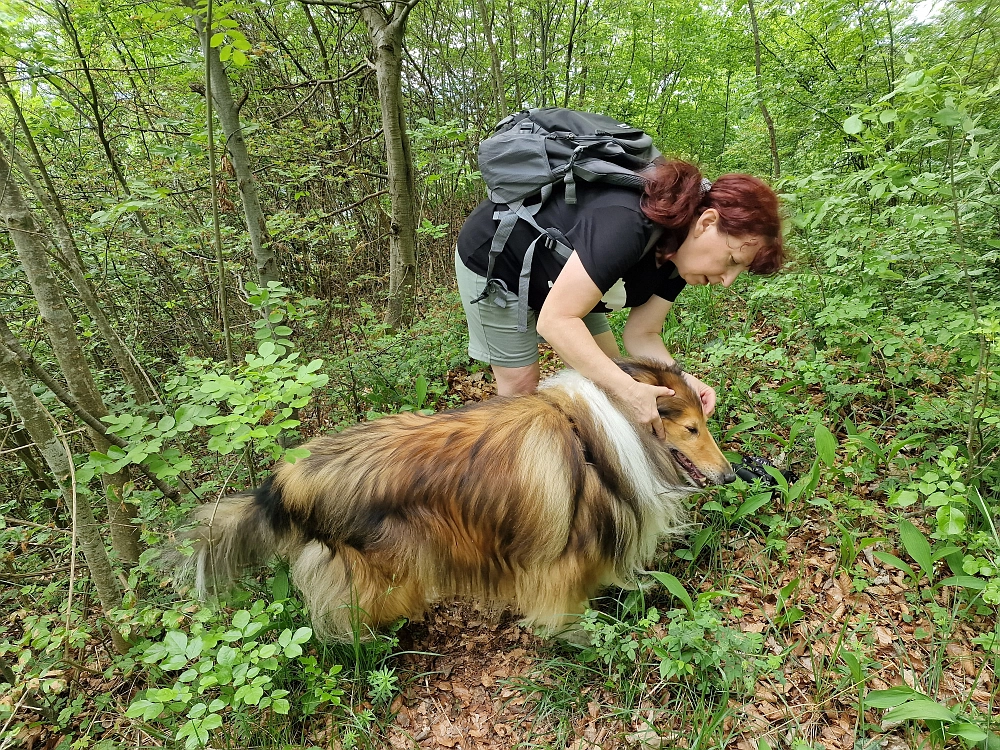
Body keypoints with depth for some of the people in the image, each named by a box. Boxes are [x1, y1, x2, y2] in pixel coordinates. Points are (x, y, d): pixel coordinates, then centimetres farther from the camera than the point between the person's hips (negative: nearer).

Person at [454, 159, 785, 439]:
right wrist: (630, 390, -42)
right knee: (521, 386, -3)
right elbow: (555, 320, -42)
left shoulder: (679, 251, -12)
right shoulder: (626, 222, -40)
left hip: (553, 275, 8)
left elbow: (641, 335, -9)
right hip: (492, 262, -8)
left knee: (605, 369, 4)